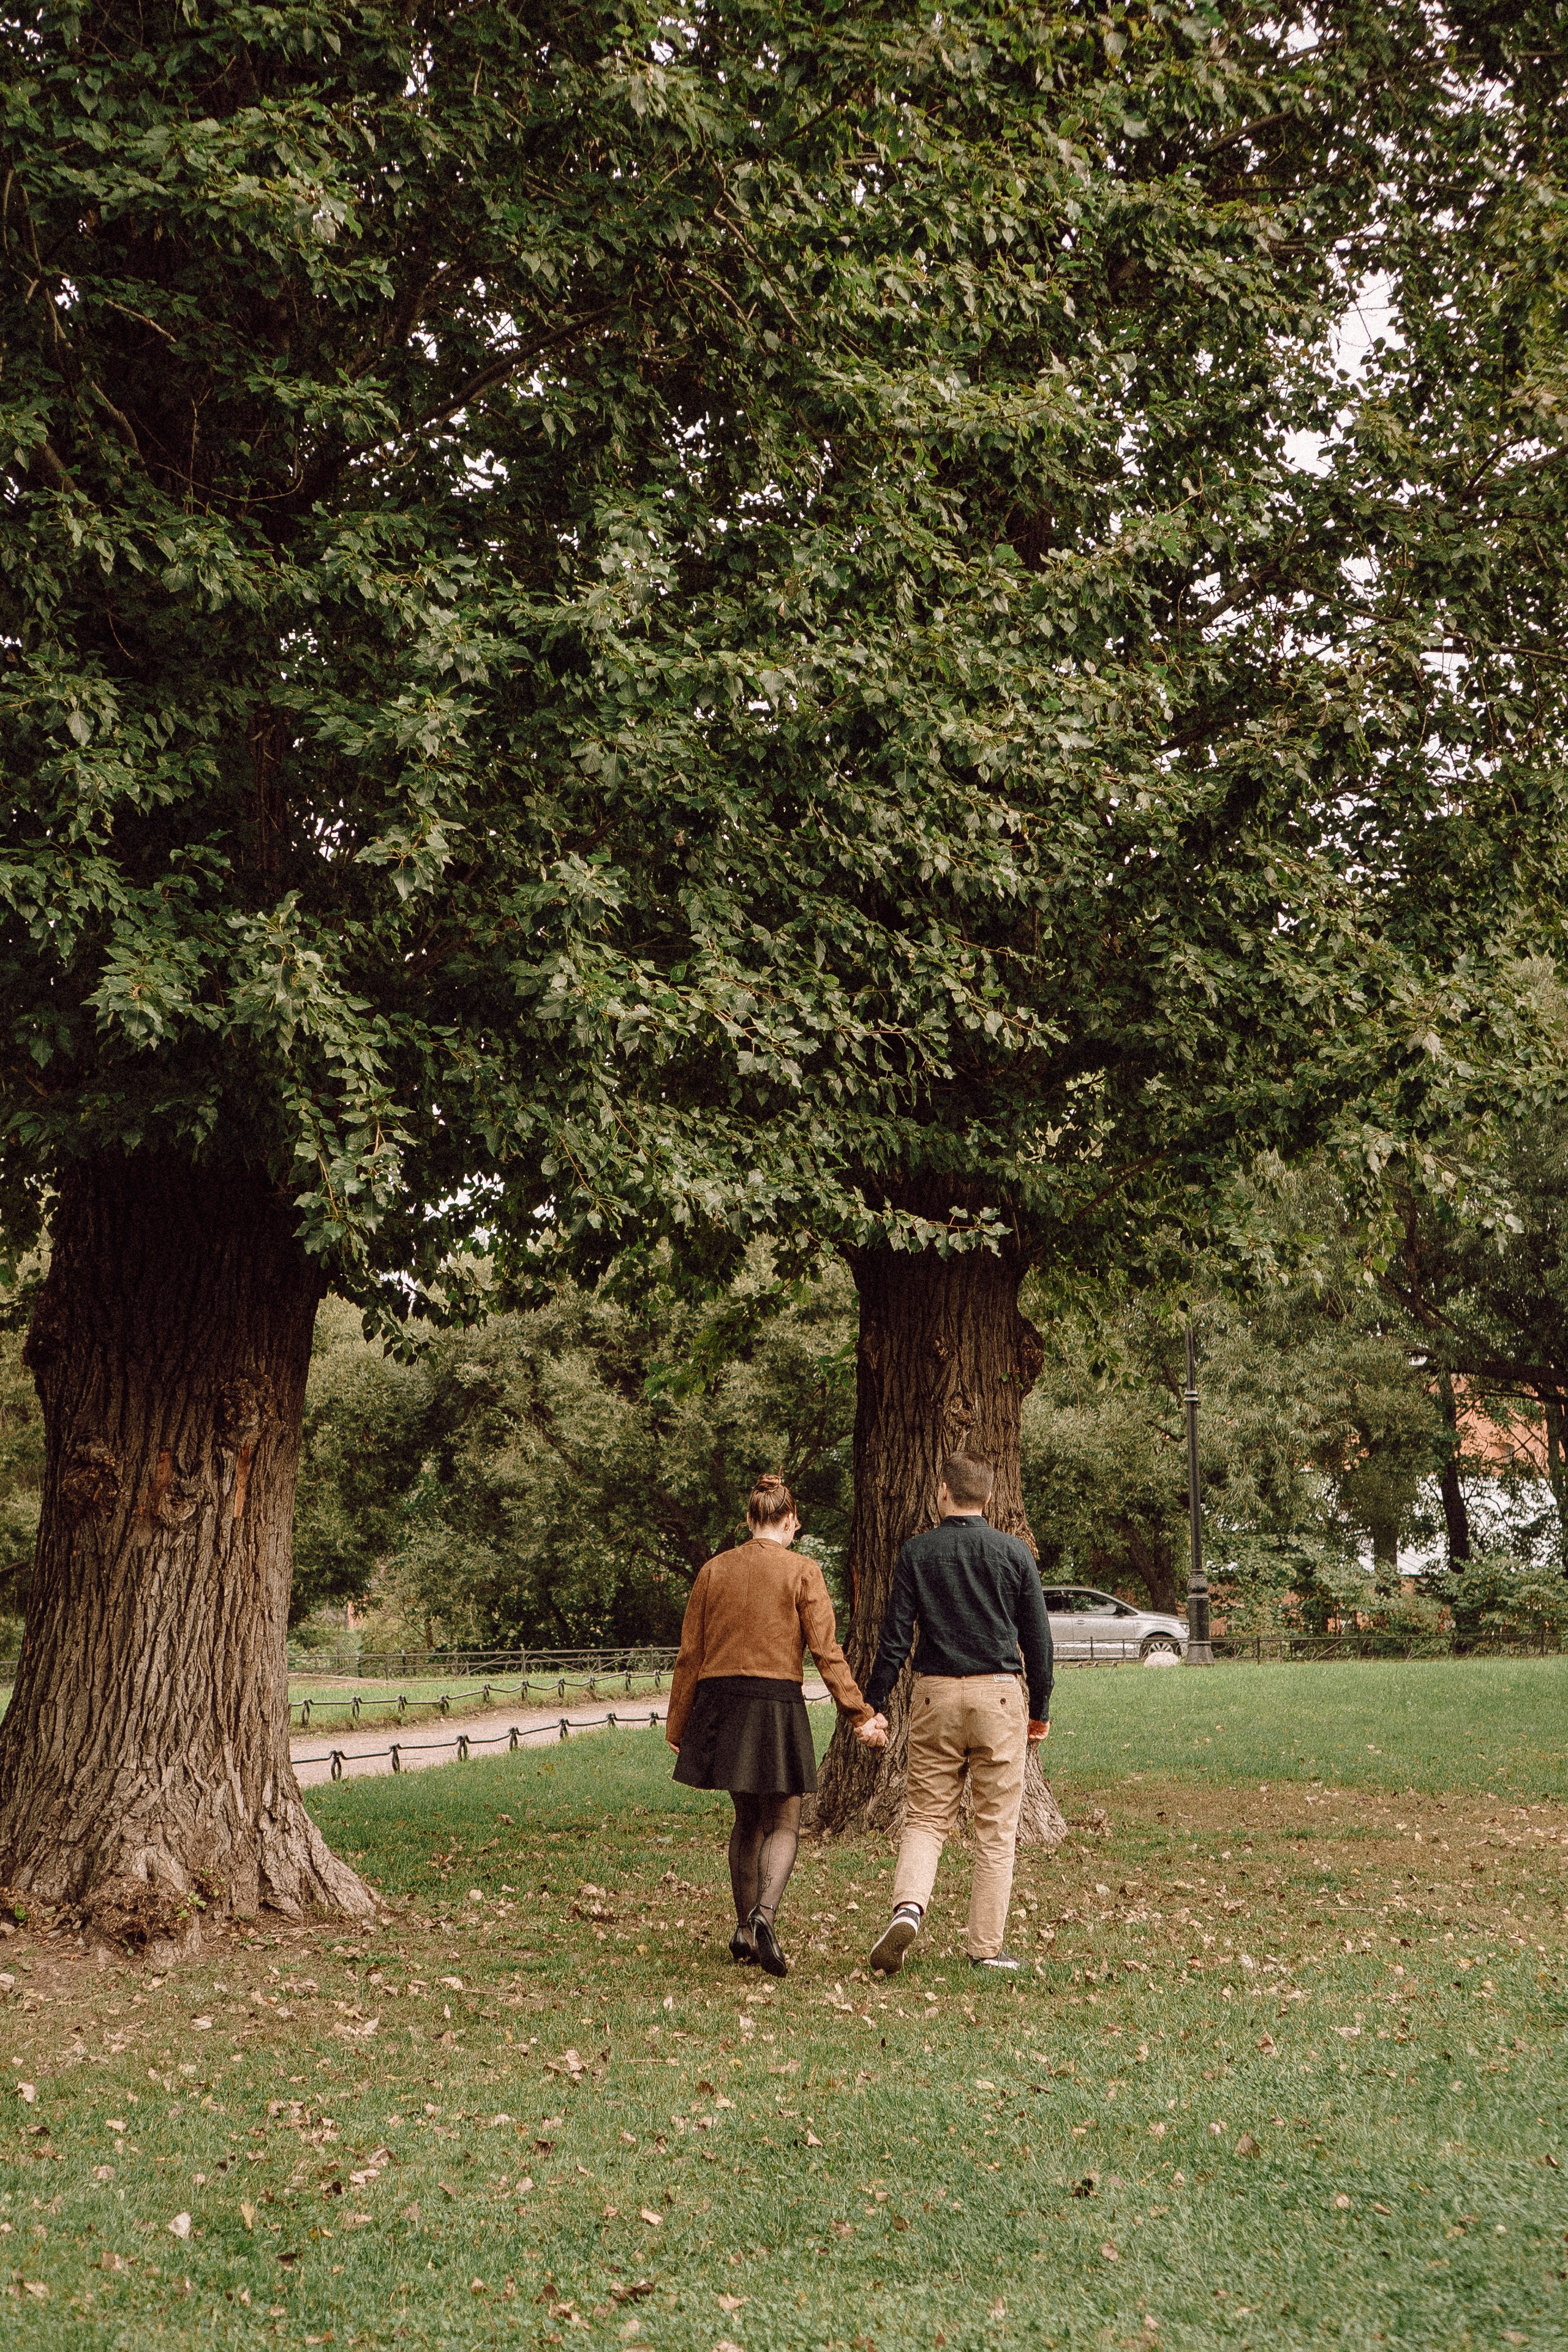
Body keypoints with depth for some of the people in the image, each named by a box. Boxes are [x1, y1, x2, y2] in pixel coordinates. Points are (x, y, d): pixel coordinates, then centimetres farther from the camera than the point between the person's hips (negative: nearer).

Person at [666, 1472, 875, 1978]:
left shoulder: (713, 1570, 7)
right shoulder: (801, 1571, -3)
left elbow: (689, 1654, 8)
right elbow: (826, 1651, -9)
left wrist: (677, 1725, 15)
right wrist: (860, 1712, -6)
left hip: (718, 1702, 4)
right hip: (775, 1703, -4)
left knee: (748, 1817, 19)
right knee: (783, 1823, 4)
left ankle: (744, 1929, 19)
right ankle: (764, 1915, -19)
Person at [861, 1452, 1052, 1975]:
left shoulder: (917, 1552, 1)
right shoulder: (1015, 1553, 2)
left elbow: (895, 1636, -2)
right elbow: (1038, 1639, 4)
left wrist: (874, 1706, 3)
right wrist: (1040, 1710, 14)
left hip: (935, 1695, 0)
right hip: (999, 1695, 0)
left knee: (926, 1818, 9)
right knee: (996, 1828, 6)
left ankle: (907, 1908, -15)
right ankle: (986, 1948, 7)